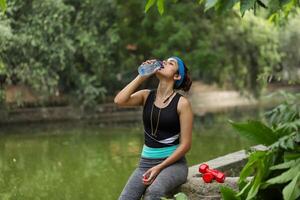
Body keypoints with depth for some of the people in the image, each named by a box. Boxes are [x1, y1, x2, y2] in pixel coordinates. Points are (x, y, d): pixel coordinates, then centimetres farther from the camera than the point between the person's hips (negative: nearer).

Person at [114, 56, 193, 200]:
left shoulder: (182, 103, -7)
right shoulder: (146, 96, 6)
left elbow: (185, 144, -8)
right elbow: (119, 101, -12)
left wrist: (159, 167, -15)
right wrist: (141, 76, -9)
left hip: (173, 163, -4)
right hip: (146, 162, 4)